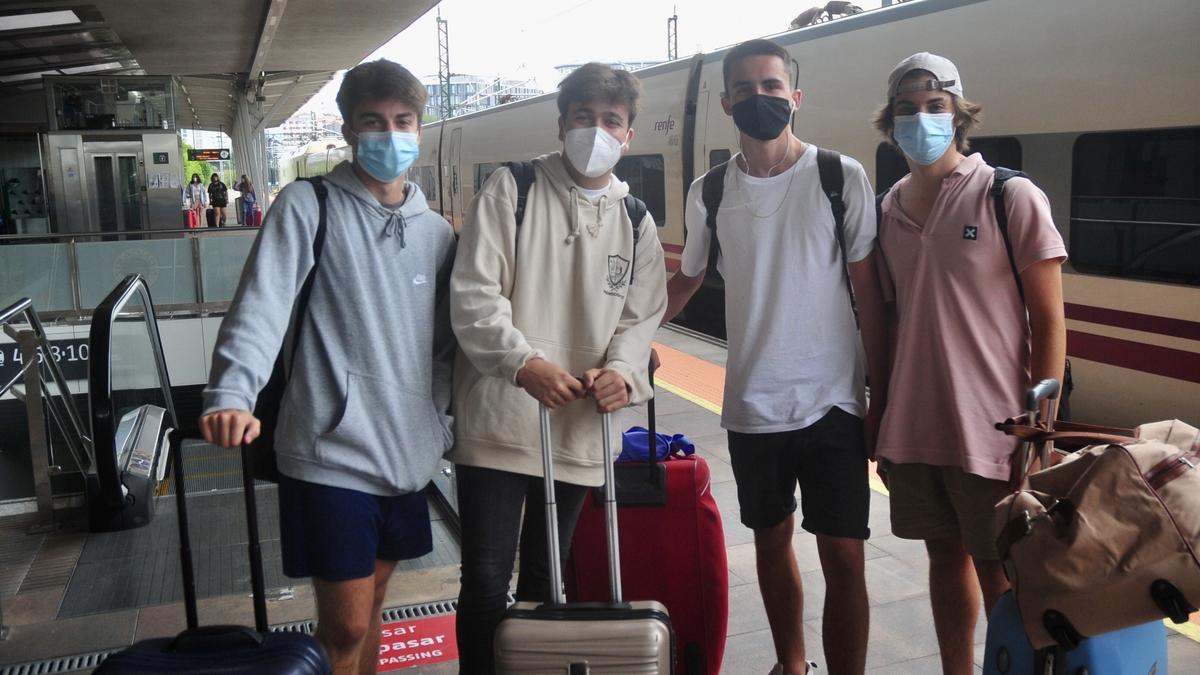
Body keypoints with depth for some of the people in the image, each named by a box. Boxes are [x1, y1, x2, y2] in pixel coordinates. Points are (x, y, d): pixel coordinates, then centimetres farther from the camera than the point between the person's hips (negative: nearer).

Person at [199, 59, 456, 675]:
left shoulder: (437, 231, 11)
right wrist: (232, 395, -31)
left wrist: (441, 420, 12)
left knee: (370, 605, 19)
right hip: (331, 454, -5)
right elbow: (260, 306, -17)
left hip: (408, 455, 5)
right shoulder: (308, 206, -5)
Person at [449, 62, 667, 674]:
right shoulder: (510, 190, -3)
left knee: (546, 578, 18)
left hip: (579, 429, 4)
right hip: (499, 422, -4)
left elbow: (641, 316, 7)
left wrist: (621, 371, -14)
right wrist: (523, 362, -26)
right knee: (486, 580, -1)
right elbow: (473, 293, -12)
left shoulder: (636, 222, 10)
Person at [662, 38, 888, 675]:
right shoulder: (708, 192, 2)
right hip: (750, 405, 3)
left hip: (832, 401, -2)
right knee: (771, 541, 16)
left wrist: (880, 400, -4)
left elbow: (869, 293, -3)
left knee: (843, 557, -1)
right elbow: (686, 281, 16)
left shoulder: (842, 178, -5)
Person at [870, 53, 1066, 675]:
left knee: (1000, 572, 7)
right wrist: (881, 420, 12)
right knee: (945, 554, 17)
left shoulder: (1012, 198, -7)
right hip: (913, 430, 5)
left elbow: (1049, 321, -7)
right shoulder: (889, 209, 6)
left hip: (991, 432, -4)